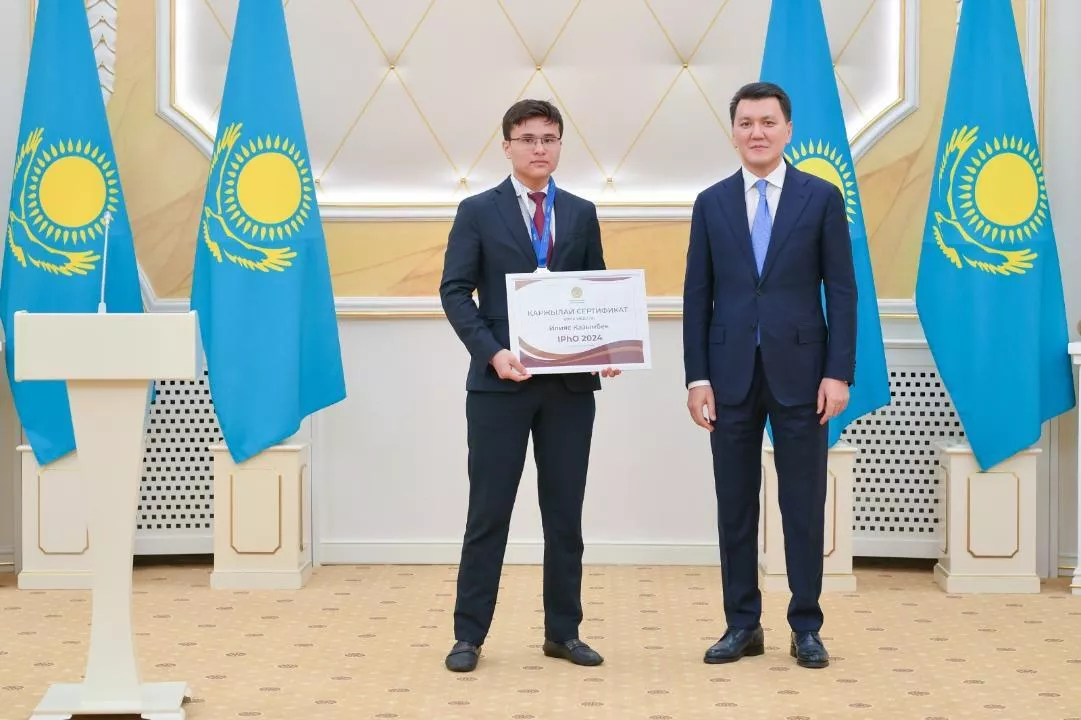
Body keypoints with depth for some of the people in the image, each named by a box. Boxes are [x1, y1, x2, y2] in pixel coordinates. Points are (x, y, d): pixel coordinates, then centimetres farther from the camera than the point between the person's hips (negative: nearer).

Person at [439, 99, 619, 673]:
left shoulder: (581, 213, 12)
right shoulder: (478, 211, 2)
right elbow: (455, 292, -4)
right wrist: (492, 352, -17)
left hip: (570, 383, 3)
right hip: (500, 382, -3)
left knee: (564, 513, 8)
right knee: (488, 512, 0)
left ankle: (563, 632, 17)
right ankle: (469, 635, 7)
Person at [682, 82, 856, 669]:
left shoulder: (821, 197, 2)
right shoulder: (711, 203, 7)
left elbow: (841, 290, 0)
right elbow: (697, 296, 6)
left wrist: (839, 372, -8)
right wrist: (697, 377, -1)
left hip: (798, 372, -2)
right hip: (731, 373, 2)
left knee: (803, 505, 3)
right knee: (735, 505, 7)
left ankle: (806, 628, 12)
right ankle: (742, 625, 16)